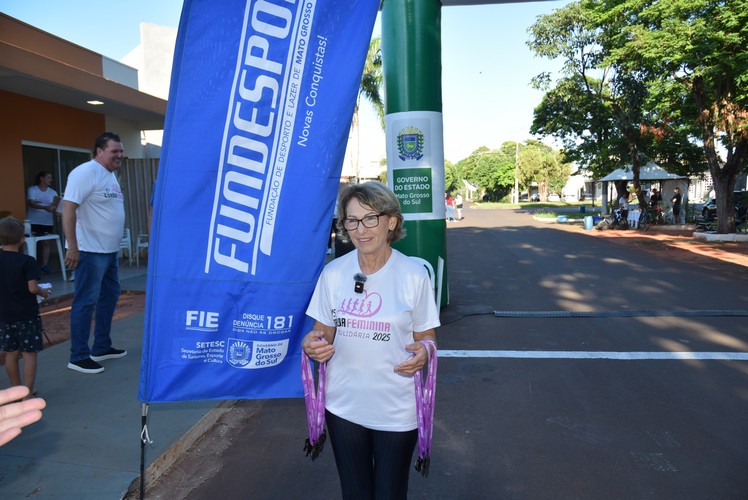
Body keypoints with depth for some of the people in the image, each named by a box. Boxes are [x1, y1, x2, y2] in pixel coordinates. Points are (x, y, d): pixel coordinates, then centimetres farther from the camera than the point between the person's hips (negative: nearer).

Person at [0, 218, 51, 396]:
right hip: (27, 314, -5)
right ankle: (27, 393, 2)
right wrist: (43, 292, 0)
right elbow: (32, 288, -19)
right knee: (29, 354, 2)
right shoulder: (27, 261, -14)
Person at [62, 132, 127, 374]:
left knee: (110, 296, 16)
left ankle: (101, 347, 28)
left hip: (110, 250, 10)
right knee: (86, 302, -4)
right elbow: (68, 207, -21)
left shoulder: (110, 174, 14)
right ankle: (78, 357, 5)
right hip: (90, 251, -10)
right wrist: (72, 247, -24)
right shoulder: (85, 172, -14)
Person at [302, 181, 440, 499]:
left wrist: (423, 351, -22)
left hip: (396, 410, -2)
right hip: (343, 405, 3)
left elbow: (426, 335, 0)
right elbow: (324, 332, 6)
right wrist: (312, 345, -16)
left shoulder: (414, 275, -11)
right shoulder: (333, 272, -4)